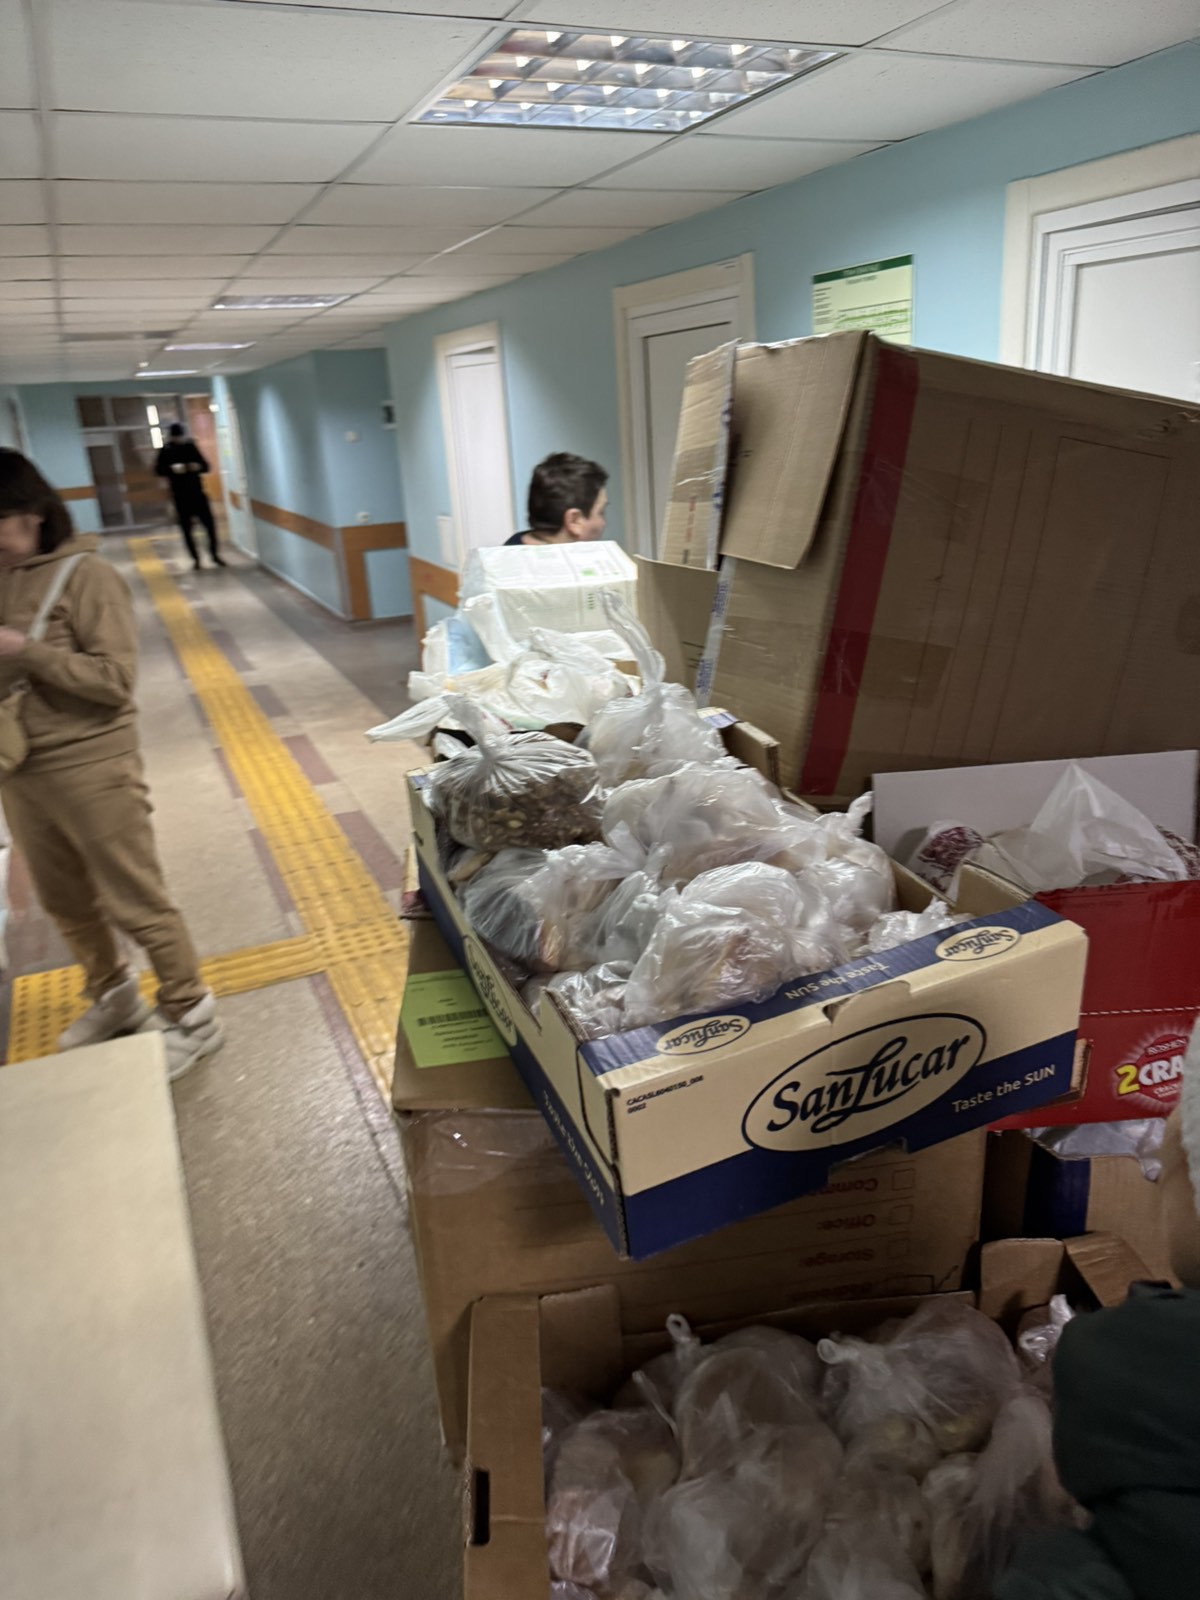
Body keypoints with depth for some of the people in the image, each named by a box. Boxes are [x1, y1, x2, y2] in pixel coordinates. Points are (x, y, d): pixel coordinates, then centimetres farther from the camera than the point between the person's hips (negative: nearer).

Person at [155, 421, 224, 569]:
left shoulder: (192, 446, 6)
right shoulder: (166, 451, 0)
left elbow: (206, 466, 6)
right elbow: (158, 470, -7)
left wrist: (199, 466, -17)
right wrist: (172, 469, -25)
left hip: (198, 492, 1)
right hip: (180, 496, -1)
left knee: (210, 523, -2)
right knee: (186, 528, 1)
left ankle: (215, 555, 12)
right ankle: (195, 558, 12)